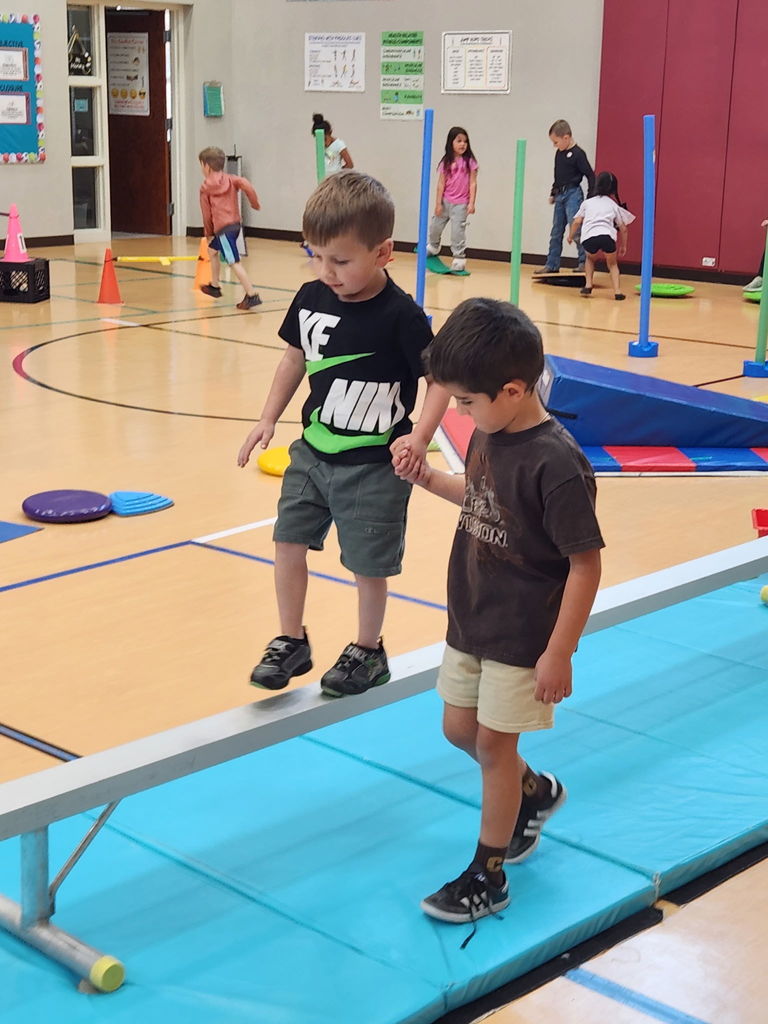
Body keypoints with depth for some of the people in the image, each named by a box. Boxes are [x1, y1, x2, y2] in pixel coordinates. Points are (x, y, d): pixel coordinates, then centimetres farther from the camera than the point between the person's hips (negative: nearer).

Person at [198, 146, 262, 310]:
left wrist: (208, 233, 13)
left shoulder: (205, 188, -2)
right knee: (212, 250, 29)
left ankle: (252, 295, -21)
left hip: (222, 228, -8)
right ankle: (214, 286, 39)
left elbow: (207, 214, 1)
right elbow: (246, 185, -8)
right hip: (235, 224, 8)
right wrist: (255, 203, 1)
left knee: (234, 262, -12)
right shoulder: (231, 179, 11)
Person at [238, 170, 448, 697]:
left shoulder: (400, 315, -19)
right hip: (314, 451, 5)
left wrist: (420, 435, -26)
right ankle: (292, 642, 26)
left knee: (368, 563, 7)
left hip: (374, 465, -5)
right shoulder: (311, 299, -4)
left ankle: (368, 651, 29)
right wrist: (269, 418, 8)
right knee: (289, 541, 8)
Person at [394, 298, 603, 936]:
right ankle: (536, 793, 46)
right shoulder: (490, 432, -2)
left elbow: (585, 564, -22)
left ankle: (488, 877, 21)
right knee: (460, 729, 18)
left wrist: (559, 654, -19)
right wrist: (430, 479, 0)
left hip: (523, 637, -8)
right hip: (471, 621, 8)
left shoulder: (556, 463, -26)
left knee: (493, 743, 3)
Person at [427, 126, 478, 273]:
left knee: (458, 231, -5)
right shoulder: (446, 162, -1)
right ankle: (433, 247, 44)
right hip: (445, 201, 4)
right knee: (436, 226, 18)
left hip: (460, 203, -3)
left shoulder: (469, 161, -6)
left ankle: (459, 258, 4)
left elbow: (473, 183, -6)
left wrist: (471, 203, -11)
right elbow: (441, 183, 1)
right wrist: (438, 203, -1)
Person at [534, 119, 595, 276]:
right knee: (556, 232, 11)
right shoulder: (559, 154, 11)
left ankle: (584, 262, -9)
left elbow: (590, 175, -11)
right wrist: (553, 193, 20)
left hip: (573, 194, -8)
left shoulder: (577, 154, -11)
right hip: (560, 195, 8)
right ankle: (552, 265, 16)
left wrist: (590, 198, -13)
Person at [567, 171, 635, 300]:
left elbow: (577, 222, 16)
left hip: (588, 237, 0)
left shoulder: (587, 202, 25)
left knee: (591, 258, 34)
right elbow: (623, 229, 24)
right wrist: (623, 246, 36)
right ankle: (617, 291, 4)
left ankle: (588, 285, 18)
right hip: (607, 236, 0)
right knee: (612, 264, 24)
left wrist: (570, 236, 32)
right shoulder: (614, 205, 26)